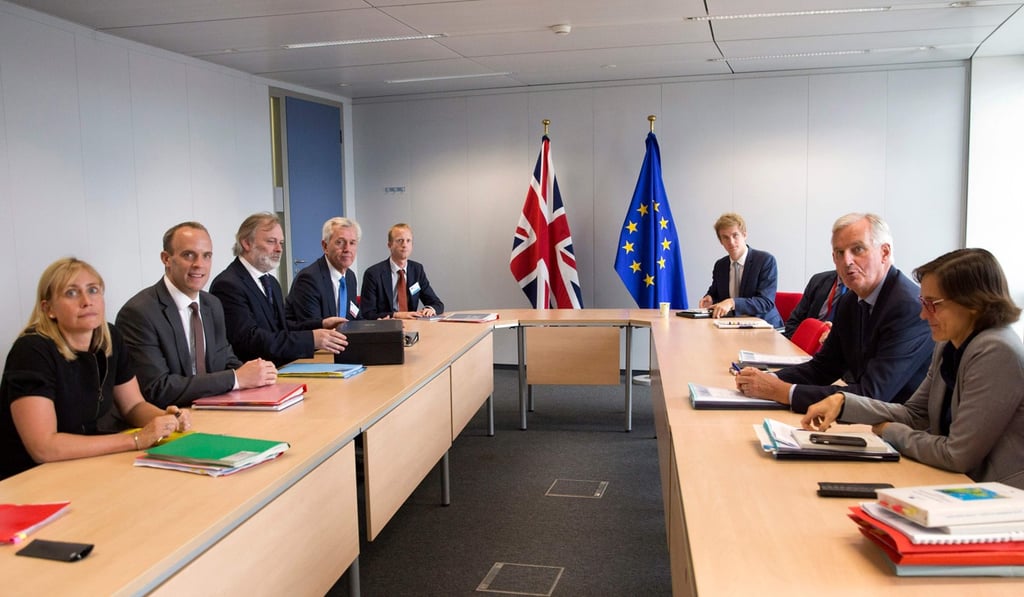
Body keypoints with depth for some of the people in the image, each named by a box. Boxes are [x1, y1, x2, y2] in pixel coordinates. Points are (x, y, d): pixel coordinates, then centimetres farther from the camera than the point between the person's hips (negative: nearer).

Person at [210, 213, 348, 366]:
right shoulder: (228, 285, -12)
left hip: (280, 369, 8)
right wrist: (311, 339, -28)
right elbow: (250, 339, -22)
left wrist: (321, 324, 1)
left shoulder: (271, 282, 18)